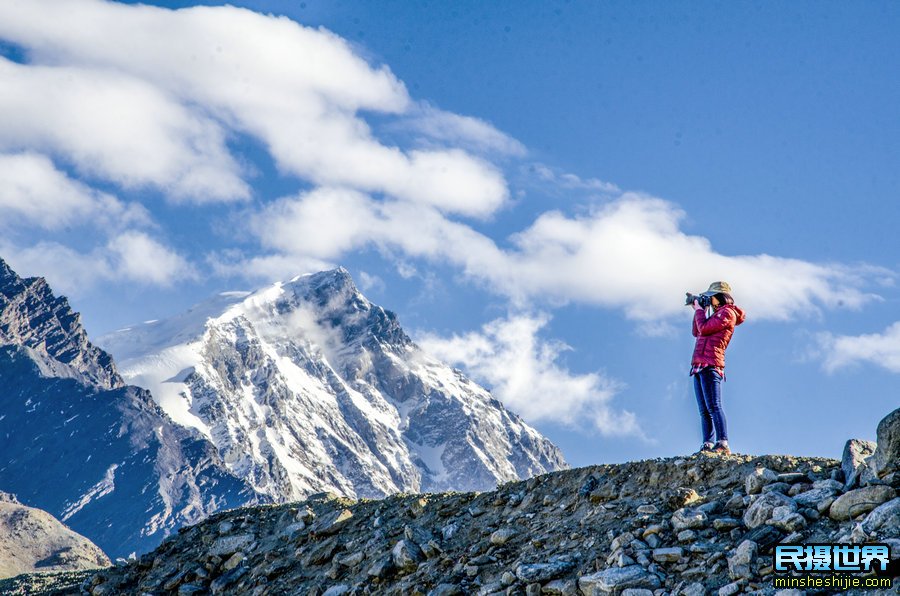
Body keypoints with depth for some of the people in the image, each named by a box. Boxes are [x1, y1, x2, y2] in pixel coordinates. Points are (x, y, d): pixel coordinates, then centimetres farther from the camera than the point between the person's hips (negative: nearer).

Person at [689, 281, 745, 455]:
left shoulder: (727, 313, -3)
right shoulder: (717, 314, 26)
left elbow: (703, 328, -12)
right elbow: (696, 332, 29)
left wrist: (699, 309, 3)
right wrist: (698, 310, 23)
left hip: (710, 365, -10)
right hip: (699, 367, 10)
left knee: (713, 407, -17)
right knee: (704, 410, 4)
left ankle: (723, 444, -23)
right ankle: (708, 444, 1)